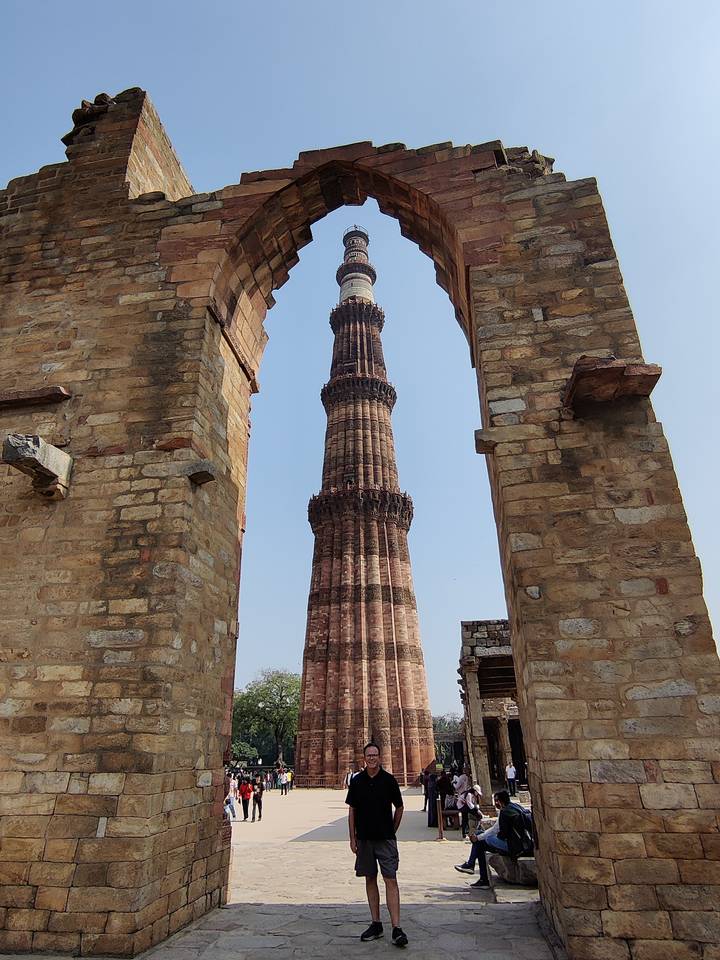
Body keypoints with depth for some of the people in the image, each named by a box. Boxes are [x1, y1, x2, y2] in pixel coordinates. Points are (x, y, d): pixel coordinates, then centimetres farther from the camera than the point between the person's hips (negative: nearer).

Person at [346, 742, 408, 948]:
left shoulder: (389, 780, -6)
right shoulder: (356, 781, -1)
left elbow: (399, 807, 5)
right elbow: (351, 811, 5)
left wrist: (392, 831, 7)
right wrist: (352, 838, 2)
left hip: (385, 838, -3)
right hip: (364, 839, 3)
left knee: (391, 880, -6)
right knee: (370, 880, 12)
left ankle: (396, 928, -2)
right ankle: (376, 924, 23)